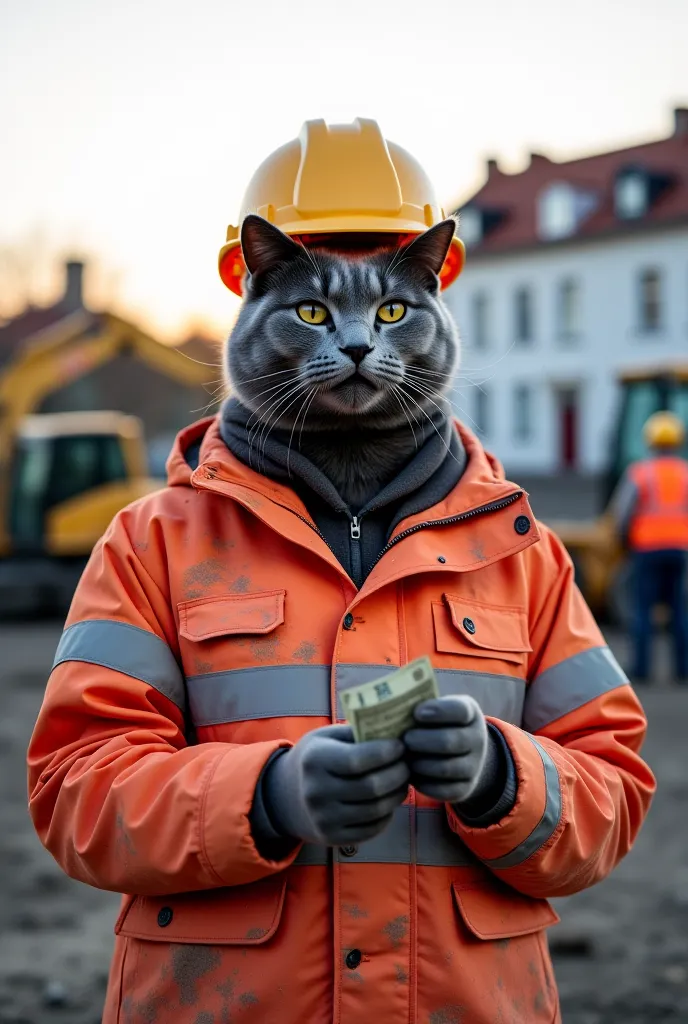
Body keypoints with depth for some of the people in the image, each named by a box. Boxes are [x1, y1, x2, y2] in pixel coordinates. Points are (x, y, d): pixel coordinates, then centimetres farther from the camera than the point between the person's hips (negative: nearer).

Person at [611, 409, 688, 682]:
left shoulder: (638, 472, -2)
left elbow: (623, 509, -10)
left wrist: (625, 539, 7)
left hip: (647, 548, -2)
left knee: (642, 609, 2)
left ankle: (641, 668, -2)